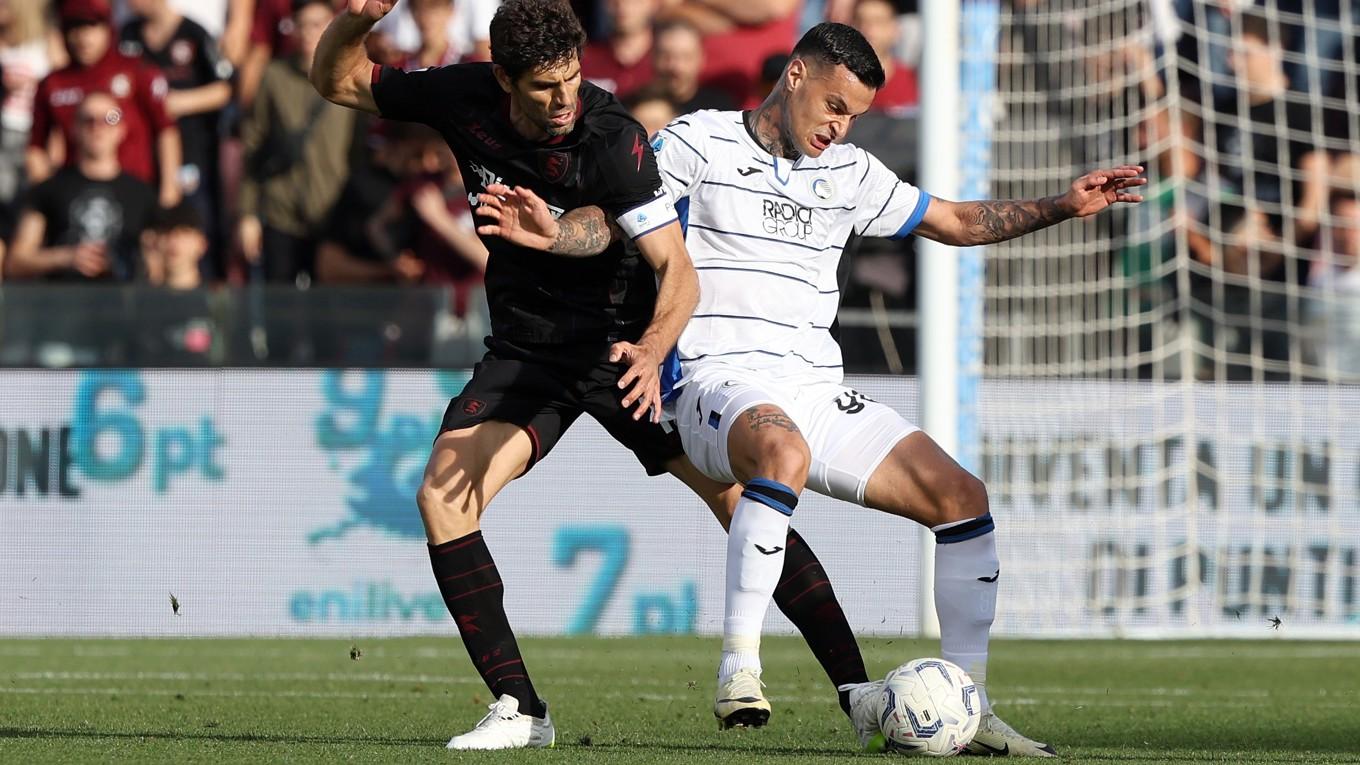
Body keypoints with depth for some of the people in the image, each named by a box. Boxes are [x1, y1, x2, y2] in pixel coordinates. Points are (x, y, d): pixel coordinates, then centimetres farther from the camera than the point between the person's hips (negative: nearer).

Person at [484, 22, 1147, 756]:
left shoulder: (849, 173, 17)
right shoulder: (699, 144, 0)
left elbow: (958, 222, 27)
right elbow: (615, 220, -8)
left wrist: (1063, 206, 18)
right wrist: (555, 232, -30)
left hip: (816, 392, 7)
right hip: (720, 381, -7)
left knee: (961, 496, -4)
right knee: (785, 453, -41)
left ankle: (970, 707, 2)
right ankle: (739, 668, -39)